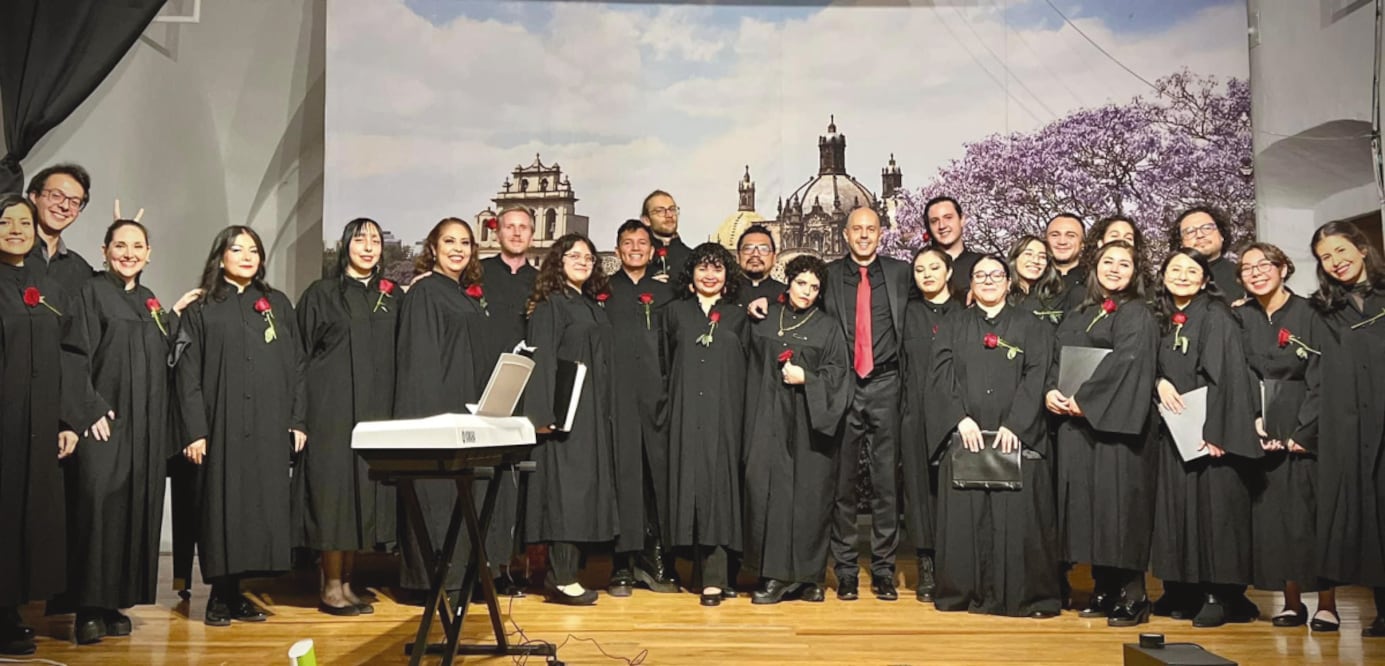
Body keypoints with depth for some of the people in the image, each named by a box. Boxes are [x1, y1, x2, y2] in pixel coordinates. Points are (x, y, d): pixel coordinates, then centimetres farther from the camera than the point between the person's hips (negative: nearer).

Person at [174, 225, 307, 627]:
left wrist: (298, 420, 1)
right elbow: (187, 373, 0)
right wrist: (195, 431, -9)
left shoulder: (278, 304, 12)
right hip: (223, 426, -2)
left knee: (262, 505, 2)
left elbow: (296, 365, 10)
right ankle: (221, 595, 9)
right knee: (223, 507, -2)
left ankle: (237, 593, 12)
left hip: (270, 427, 2)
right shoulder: (202, 311, 6)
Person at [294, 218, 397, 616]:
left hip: (377, 410, 4)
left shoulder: (393, 297, 12)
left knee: (366, 492, 5)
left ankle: (346, 582, 15)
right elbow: (300, 356, 0)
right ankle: (331, 587, 6)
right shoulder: (321, 294, 2)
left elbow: (401, 358, 13)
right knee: (335, 490, -4)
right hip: (332, 408, -4)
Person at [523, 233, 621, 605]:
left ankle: (563, 572, 15)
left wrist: (607, 408, 14)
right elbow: (542, 359, -13)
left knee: (589, 487, 7)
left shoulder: (594, 306, 18)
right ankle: (563, 578, -4)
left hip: (595, 411, 8)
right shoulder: (550, 304, -5)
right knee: (567, 487, -9)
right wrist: (544, 413, -21)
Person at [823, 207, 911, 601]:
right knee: (842, 480, 3)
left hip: (884, 386, 0)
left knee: (886, 480, 4)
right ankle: (845, 571, 12)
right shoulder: (829, 275, 7)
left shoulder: (900, 273, 8)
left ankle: (884, 569, 13)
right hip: (842, 387, 0)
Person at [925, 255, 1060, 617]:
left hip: (1015, 435, -1)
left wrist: (1014, 424, -11)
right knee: (964, 513, 0)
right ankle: (965, 591, 9)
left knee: (1016, 514, -4)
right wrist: (961, 418, -10)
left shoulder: (1030, 328, 11)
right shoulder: (953, 325, 13)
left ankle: (1022, 595, 5)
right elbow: (941, 375, 3)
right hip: (964, 434, 1)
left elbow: (1036, 379, 1)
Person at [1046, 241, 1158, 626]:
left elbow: (1126, 362, -15)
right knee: (1086, 503, 8)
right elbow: (1057, 359, 13)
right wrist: (1051, 391, -6)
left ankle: (1133, 595, 1)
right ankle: (1104, 590, 17)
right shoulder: (1076, 316, 18)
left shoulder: (1136, 315, -2)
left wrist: (1084, 400, -18)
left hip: (1115, 424, -7)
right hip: (1075, 425, 7)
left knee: (1118, 502, -7)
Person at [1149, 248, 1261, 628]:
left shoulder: (1216, 316, -6)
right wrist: (1160, 382, -8)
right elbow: (1154, 366, 17)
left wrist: (1215, 430, -21)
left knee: (1213, 505, -5)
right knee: (1178, 507, 7)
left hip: (1208, 432, -6)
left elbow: (1224, 373, -14)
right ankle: (1186, 592, 14)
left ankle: (1220, 595, 1)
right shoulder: (1164, 320, 14)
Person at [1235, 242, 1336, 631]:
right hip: (1265, 431, 3)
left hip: (1308, 429, -3)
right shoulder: (1243, 318, 6)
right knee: (1275, 516, 2)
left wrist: (1304, 431, -15)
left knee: (1316, 512, -2)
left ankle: (1327, 605, 6)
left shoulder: (1309, 315, -4)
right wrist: (1255, 419, -13)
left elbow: (1323, 379, -9)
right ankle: (1292, 603, 10)